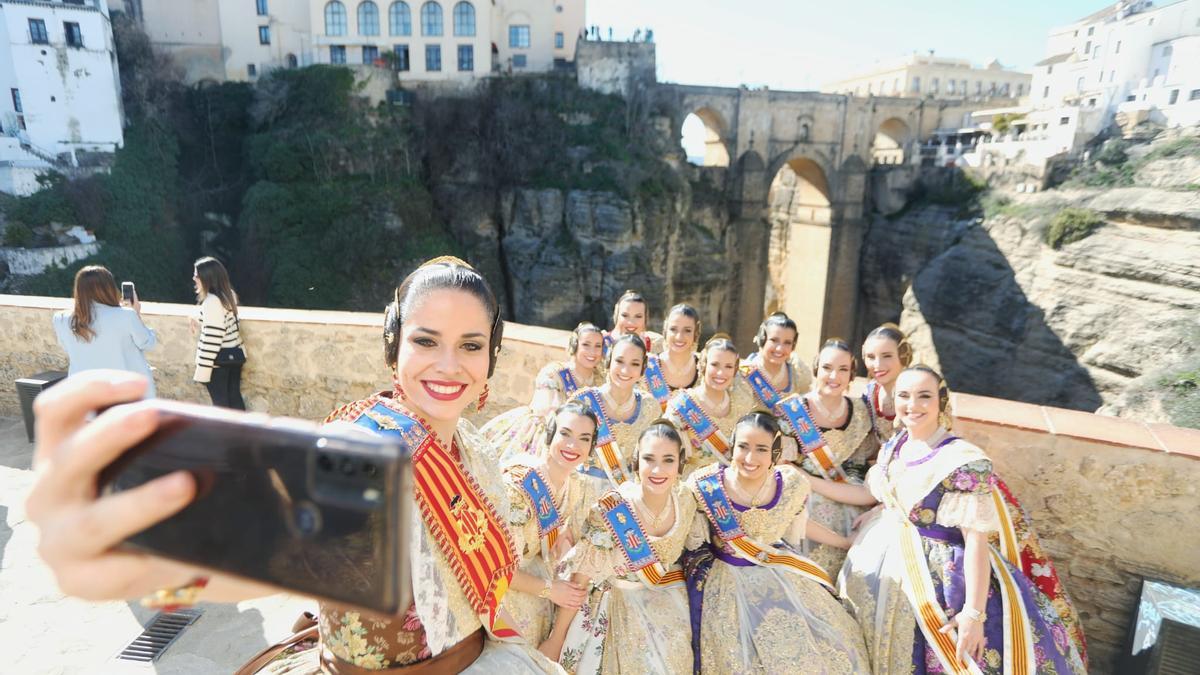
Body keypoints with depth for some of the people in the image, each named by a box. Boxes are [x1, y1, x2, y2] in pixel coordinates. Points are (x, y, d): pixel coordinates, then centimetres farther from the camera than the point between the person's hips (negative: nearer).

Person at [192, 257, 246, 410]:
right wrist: (202, 328, 14)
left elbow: (212, 339, -22)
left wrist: (203, 369, -19)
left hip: (218, 360, -8)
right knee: (234, 397, 15)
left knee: (220, 402, 5)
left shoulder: (211, 301, -20)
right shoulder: (228, 294, 6)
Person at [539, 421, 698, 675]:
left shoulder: (686, 502, -12)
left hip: (669, 606, 4)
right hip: (619, 605, -4)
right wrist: (557, 637, -15)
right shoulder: (612, 510, -25)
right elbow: (581, 576, -18)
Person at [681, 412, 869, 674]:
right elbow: (693, 544, -6)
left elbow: (798, 525, 7)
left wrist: (850, 543, 14)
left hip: (783, 574, 3)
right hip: (728, 580, -2)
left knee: (827, 646, 1)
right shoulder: (704, 486, -23)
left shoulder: (792, 483, -15)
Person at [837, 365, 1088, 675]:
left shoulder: (963, 462, -23)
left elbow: (976, 541, -23)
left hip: (941, 575, -6)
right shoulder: (894, 446, 0)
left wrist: (974, 613, -24)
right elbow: (872, 493, 13)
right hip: (885, 560, 7)